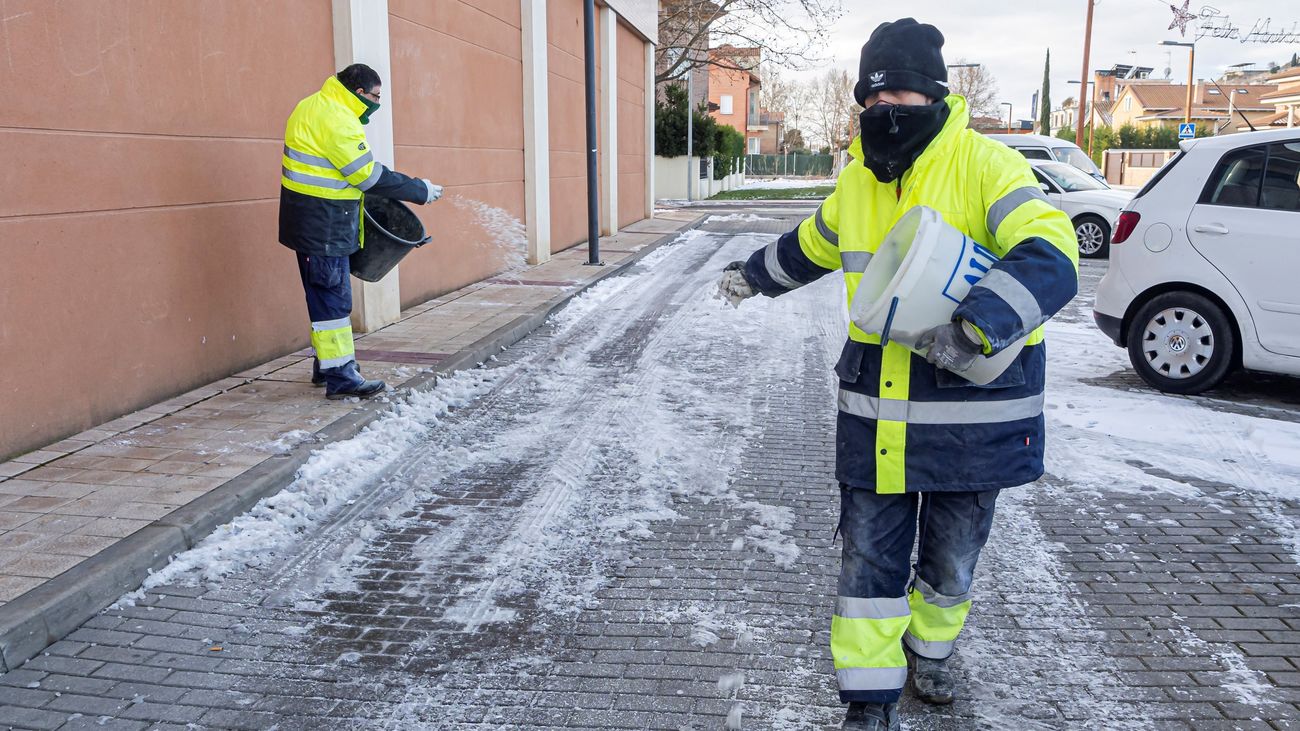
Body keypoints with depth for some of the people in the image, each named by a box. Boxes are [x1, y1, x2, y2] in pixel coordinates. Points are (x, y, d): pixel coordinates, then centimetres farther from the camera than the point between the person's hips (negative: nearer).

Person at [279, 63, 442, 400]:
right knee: (332, 297, -7)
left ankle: (326, 364, 26)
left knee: (326, 295, 16)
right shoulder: (337, 121, -19)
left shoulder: (313, 107, 13)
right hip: (323, 226, -10)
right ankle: (339, 376, -3)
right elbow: (370, 176, -18)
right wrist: (420, 191, -9)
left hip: (312, 221, 10)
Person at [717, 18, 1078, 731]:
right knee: (869, 558, 5)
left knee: (950, 563, 16)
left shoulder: (986, 166, -12)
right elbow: (809, 246, 29)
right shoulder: (856, 181, 8)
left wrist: (975, 326, -41)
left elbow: (1050, 257, -27)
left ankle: (929, 651, 45)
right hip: (875, 410, 4)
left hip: (969, 412, -3)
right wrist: (754, 274, 42)